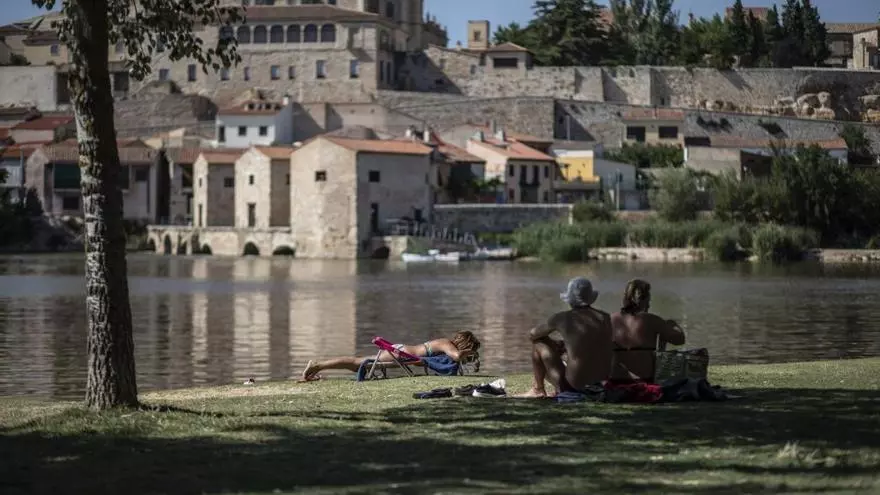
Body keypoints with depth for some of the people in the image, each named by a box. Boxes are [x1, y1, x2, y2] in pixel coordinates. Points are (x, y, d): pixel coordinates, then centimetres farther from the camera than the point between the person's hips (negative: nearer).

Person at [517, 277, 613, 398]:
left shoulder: (562, 318, -8)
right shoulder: (605, 318, 2)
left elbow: (532, 334, 11)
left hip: (574, 386, -5)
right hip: (600, 382, 5)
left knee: (538, 342, 13)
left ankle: (538, 389, 23)